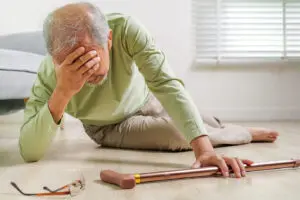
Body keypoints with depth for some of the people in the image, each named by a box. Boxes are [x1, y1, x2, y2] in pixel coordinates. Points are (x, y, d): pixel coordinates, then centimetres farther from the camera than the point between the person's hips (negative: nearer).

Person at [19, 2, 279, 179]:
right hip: (109, 127, -1)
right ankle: (248, 135, 16)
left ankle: (246, 132, 53)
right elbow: (29, 152, -41)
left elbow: (165, 82, -44)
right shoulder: (50, 72, -37)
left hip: (145, 100, 1)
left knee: (206, 126, 14)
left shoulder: (126, 29, -38)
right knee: (180, 136, -15)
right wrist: (62, 93, -57)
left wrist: (203, 148, -55)